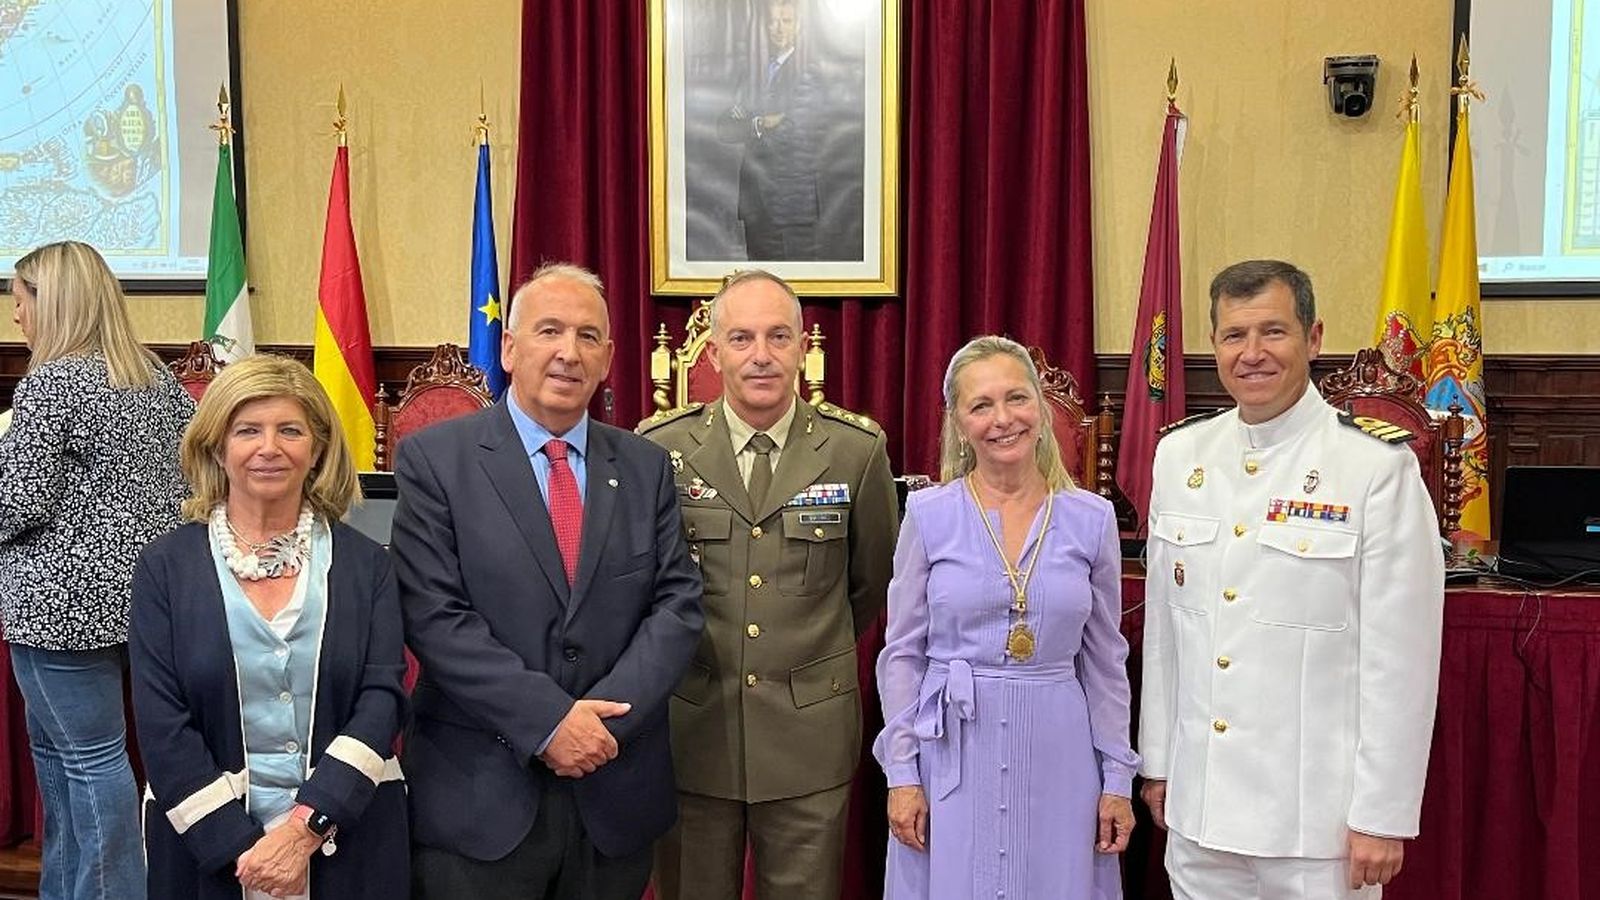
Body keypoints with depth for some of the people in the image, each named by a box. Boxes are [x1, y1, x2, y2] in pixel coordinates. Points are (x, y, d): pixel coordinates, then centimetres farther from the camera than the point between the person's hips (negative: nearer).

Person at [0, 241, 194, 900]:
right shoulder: (156, 376, 9)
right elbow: (192, 468, 12)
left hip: (69, 597, -8)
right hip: (138, 590, 8)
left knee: (90, 755, 0)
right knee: (55, 745, 20)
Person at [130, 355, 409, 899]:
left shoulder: (365, 565, 0)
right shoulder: (166, 567, -1)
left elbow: (383, 696, -8)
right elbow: (162, 726, -6)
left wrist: (308, 825, -18)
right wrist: (240, 848, -13)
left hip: (348, 840, 1)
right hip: (207, 843, 0)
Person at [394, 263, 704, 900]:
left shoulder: (646, 467, 7)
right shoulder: (434, 459, -4)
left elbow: (678, 603, 1)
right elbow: (434, 617, -11)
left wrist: (608, 716, -12)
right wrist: (546, 721, -16)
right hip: (480, 799, -3)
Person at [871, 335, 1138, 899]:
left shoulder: (1092, 518, 0)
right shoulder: (929, 515, -4)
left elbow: (1104, 660, 6)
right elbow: (902, 653, 0)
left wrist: (1118, 778, 5)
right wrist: (902, 774, -4)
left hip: (1057, 756, 1)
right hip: (954, 752, -1)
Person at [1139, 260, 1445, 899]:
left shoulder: (1378, 465, -11)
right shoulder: (1180, 455, 4)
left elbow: (1401, 652, -11)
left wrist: (1384, 816, -10)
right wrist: (1156, 763, 11)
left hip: (1318, 812, -4)